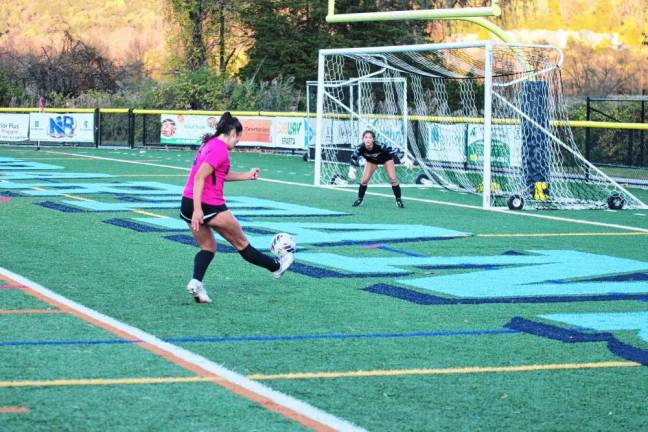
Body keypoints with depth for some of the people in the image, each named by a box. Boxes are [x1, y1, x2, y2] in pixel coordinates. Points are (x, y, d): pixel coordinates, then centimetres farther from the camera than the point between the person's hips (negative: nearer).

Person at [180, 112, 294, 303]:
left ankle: (196, 282, -6)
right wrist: (197, 210, -27)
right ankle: (276, 267, 27)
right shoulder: (220, 148, -15)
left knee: (207, 247, 16)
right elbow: (199, 177, -24)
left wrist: (246, 175, 30)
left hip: (188, 204, 9)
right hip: (209, 206, -9)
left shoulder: (208, 144, 14)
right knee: (241, 243, 9)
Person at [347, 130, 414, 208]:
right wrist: (351, 171, -20)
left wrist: (406, 160, -50)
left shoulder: (379, 146, -43)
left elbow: (394, 151, -41)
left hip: (386, 158, -2)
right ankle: (360, 199, 14)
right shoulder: (360, 148, -34)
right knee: (364, 180, -7)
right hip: (371, 160, 2)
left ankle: (399, 200, 4)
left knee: (393, 179, -12)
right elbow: (354, 158, -15)